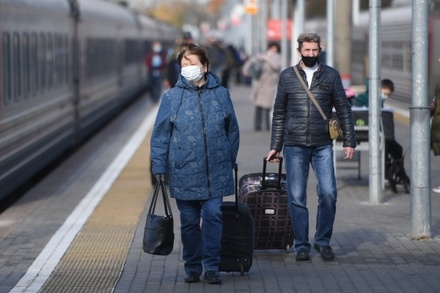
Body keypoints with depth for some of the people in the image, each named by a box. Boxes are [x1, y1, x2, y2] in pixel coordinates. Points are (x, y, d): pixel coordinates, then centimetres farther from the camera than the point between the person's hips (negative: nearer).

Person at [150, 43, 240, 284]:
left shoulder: (221, 94, 4)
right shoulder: (172, 97, 0)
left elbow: (232, 130, 11)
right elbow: (160, 135, 1)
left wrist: (230, 161, 10)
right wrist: (159, 167, -3)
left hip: (215, 173, 0)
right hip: (184, 172, 0)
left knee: (213, 217, -4)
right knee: (189, 222, 8)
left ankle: (211, 267, 3)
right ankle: (192, 268, 19)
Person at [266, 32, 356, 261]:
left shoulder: (331, 75, 6)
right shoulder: (287, 76, 8)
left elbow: (344, 110, 9)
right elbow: (279, 114, 12)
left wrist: (349, 141, 2)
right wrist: (275, 146, 10)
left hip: (323, 145, 0)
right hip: (294, 146, 0)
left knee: (328, 193, -9)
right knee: (297, 197, 1)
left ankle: (323, 241, 8)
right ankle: (301, 245, 11)